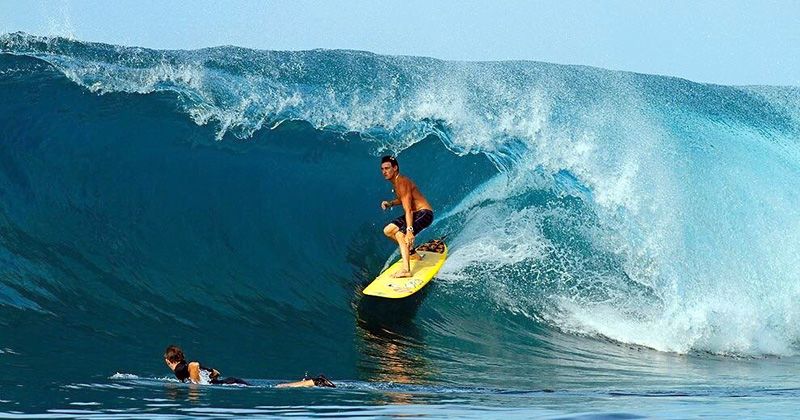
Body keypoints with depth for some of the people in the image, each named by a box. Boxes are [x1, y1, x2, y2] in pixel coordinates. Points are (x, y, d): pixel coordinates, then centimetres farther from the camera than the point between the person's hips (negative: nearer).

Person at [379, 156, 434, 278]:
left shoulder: (402, 183, -22)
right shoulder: (395, 182, 8)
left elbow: (408, 209, -30)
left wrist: (409, 230, -36)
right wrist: (390, 203, 3)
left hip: (424, 214, -10)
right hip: (415, 213, 10)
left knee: (400, 234, -28)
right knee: (388, 231, 13)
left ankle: (406, 270, -39)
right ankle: (412, 253, 24)